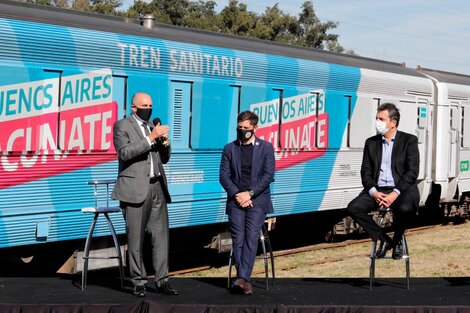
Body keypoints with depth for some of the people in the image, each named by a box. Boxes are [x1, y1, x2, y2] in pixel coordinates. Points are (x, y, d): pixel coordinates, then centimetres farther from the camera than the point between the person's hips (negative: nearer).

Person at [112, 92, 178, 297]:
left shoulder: (153, 127, 19)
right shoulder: (122, 126, 1)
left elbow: (164, 158, 20)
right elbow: (125, 152, -15)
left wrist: (164, 141, 1)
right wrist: (151, 138, -19)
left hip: (157, 187, 6)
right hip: (135, 189, -5)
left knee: (161, 235, 1)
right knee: (136, 238, -1)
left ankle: (162, 281, 4)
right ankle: (139, 282, 6)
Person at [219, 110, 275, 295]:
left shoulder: (266, 147, 6)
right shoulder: (229, 149, 11)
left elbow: (268, 175, -2)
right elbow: (224, 176, 5)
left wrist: (250, 193, -10)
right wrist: (237, 194, -9)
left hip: (257, 200, -2)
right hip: (236, 200, 2)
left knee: (251, 237, -16)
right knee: (238, 240, -8)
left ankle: (242, 278, -23)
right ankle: (245, 281, -7)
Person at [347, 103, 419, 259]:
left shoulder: (409, 140, 4)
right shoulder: (371, 142, 15)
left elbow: (412, 171, -6)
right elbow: (365, 171, 9)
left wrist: (395, 193, -18)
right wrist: (373, 192, -11)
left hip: (402, 189, -4)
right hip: (377, 189, 4)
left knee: (405, 208, -36)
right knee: (354, 208, -22)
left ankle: (397, 240, -3)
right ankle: (384, 240, -4)